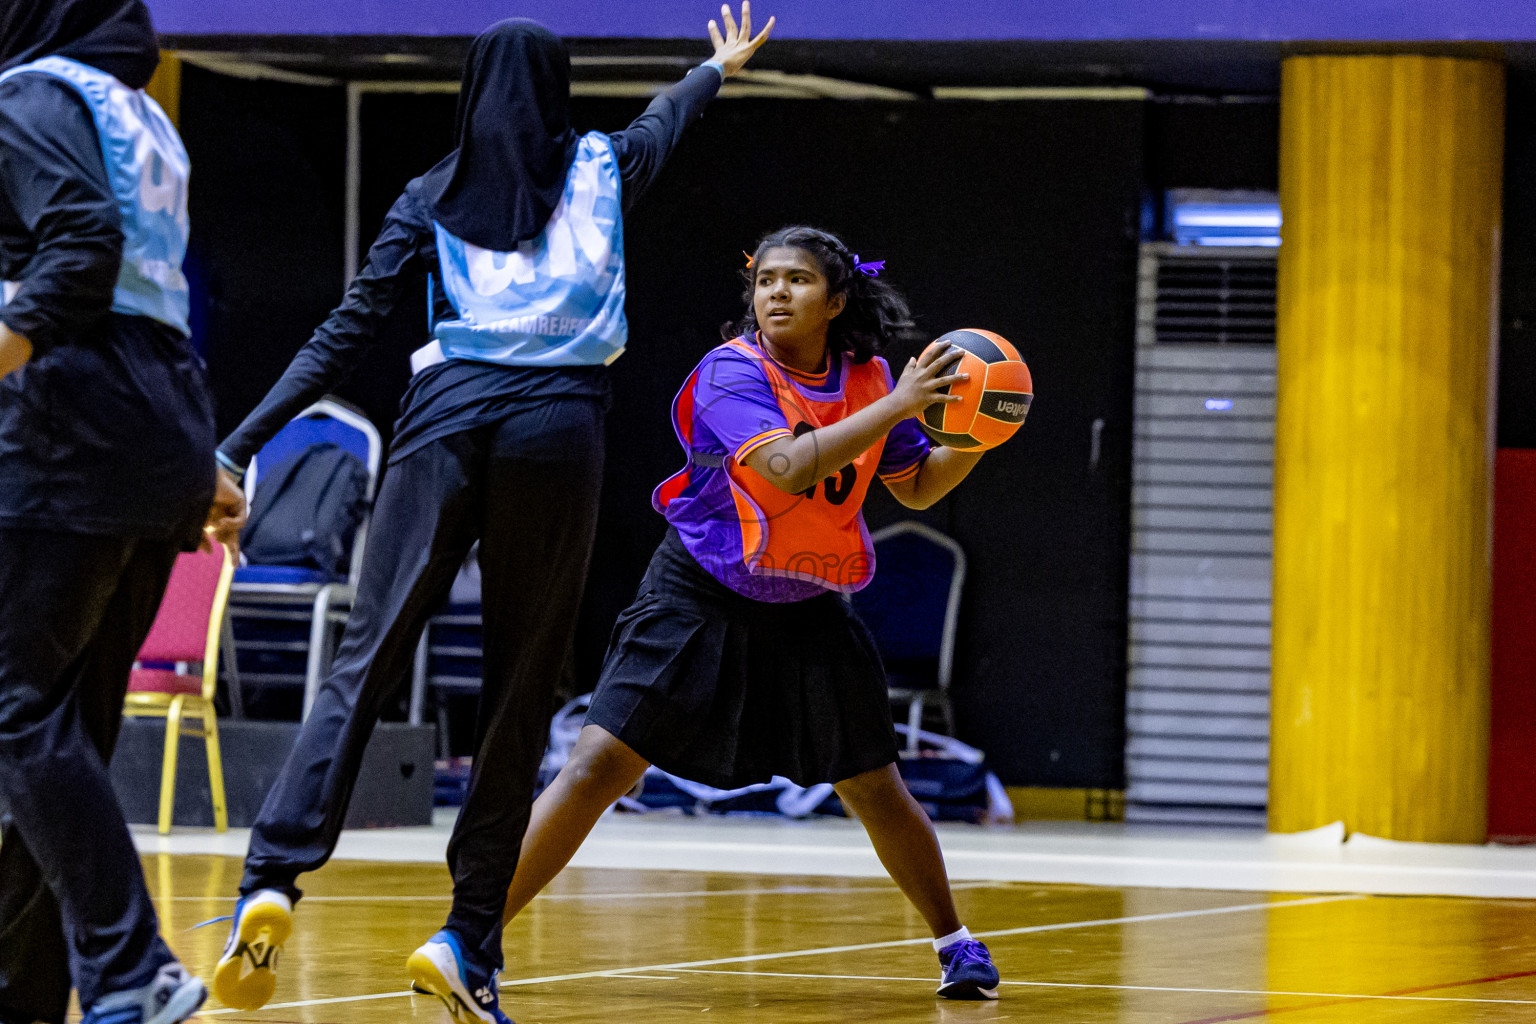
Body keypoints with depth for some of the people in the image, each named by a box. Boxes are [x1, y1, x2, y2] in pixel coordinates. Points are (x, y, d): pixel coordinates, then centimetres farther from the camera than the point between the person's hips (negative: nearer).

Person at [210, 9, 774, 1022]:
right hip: (557, 422, 0)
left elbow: (348, 335, 5)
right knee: (521, 691, 4)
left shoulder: (431, 199, 13)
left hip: (446, 416, 0)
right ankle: (472, 939, 0)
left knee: (366, 660, -5)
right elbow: (670, 113, 38)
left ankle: (272, 883, -24)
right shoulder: (602, 171, 15)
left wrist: (240, 446, 5)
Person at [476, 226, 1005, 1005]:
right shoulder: (732, 371, -17)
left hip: (807, 612, 4)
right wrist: (895, 408, -34)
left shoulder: (867, 380, -1)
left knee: (875, 790, 9)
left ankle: (954, 942, 32)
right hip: (700, 598, -4)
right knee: (599, 765, -15)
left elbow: (917, 487, 11)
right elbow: (786, 466, -33)